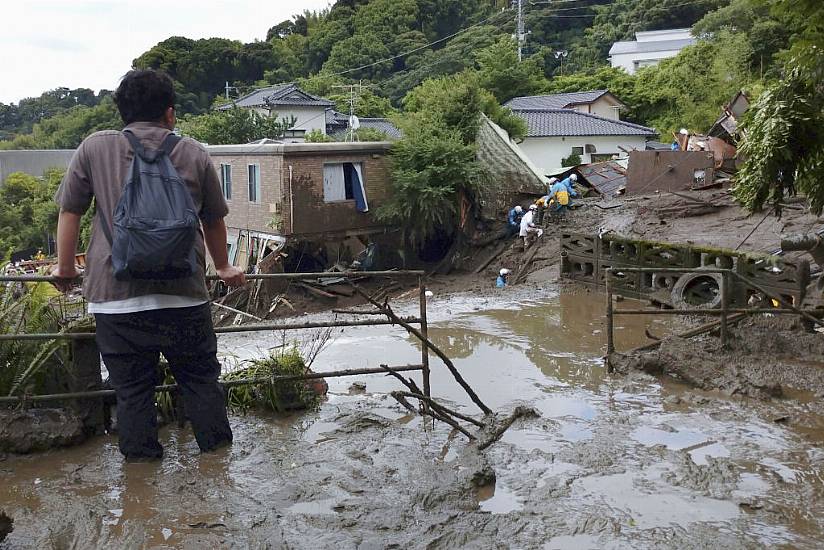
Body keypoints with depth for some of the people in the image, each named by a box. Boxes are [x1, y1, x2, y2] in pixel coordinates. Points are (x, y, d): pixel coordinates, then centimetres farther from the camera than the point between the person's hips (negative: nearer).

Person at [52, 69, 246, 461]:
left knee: (132, 386, 9)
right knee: (200, 377, 15)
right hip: (184, 295, 1)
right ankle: (217, 452, 25)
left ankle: (140, 458, 18)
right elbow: (213, 221, 17)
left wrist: (65, 268, 24)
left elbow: (70, 211, 10)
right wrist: (223, 268, 33)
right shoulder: (194, 154, 8)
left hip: (116, 295, 0)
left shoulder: (94, 148, 6)